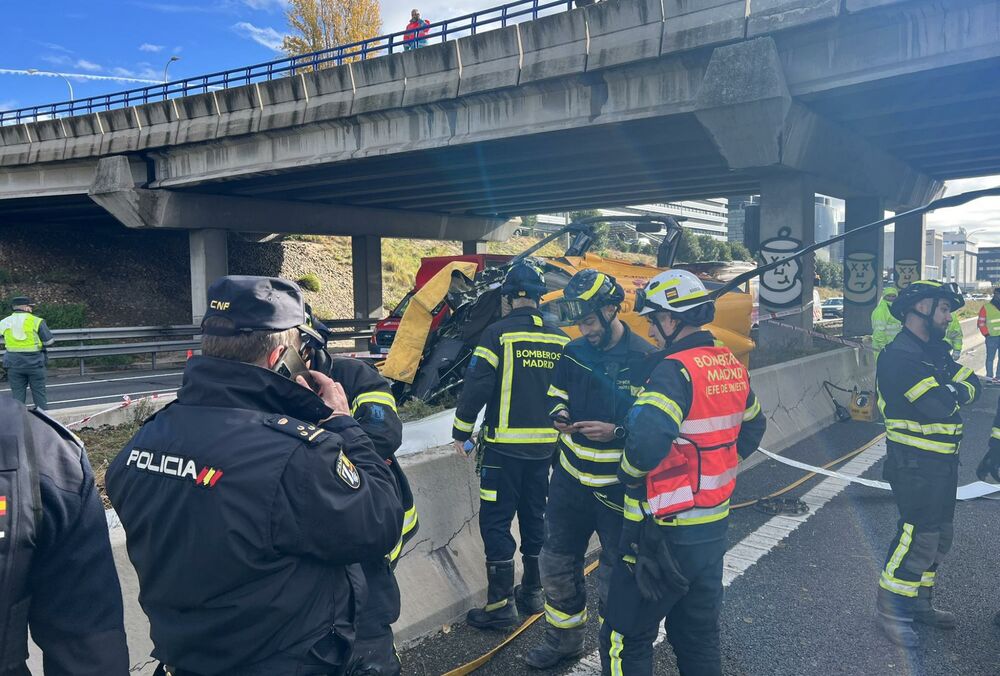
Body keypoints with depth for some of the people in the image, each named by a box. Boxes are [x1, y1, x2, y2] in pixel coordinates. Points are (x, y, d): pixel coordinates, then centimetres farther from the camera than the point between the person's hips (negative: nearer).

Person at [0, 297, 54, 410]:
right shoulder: (36, 321, -9)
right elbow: (49, 341, -8)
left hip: (14, 363, 3)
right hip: (34, 362, -3)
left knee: (17, 394, 11)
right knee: (39, 392, 8)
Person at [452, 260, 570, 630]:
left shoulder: (498, 333, -11)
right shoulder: (561, 340, 5)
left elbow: (477, 386, -13)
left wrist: (460, 432, -2)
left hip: (505, 446, -6)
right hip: (545, 447, 6)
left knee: (495, 521, 3)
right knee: (534, 517, 18)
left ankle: (500, 605, 6)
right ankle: (532, 592, 30)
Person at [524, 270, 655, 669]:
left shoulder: (644, 360, -15)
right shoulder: (573, 352, 2)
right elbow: (558, 393, 16)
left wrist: (617, 431, -25)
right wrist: (559, 416, -6)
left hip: (618, 486, -5)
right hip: (570, 480, 6)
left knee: (615, 577, 9)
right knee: (557, 563, 16)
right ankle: (564, 639, 38)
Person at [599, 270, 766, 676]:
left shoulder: (675, 369, -20)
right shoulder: (731, 365, 6)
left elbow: (647, 442, -33)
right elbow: (752, 427, 21)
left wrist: (629, 472, -13)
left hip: (665, 533, -8)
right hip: (713, 527, 9)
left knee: (625, 639, 5)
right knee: (699, 636, 21)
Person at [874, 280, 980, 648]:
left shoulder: (935, 350, 13)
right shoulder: (900, 355, -19)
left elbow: (969, 388, 6)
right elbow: (941, 404, -26)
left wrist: (955, 389, -15)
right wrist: (965, 379, -8)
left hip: (942, 462, 10)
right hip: (915, 462, -10)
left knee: (938, 536, 17)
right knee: (918, 535, -5)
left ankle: (920, 602, 32)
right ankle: (889, 607, 9)